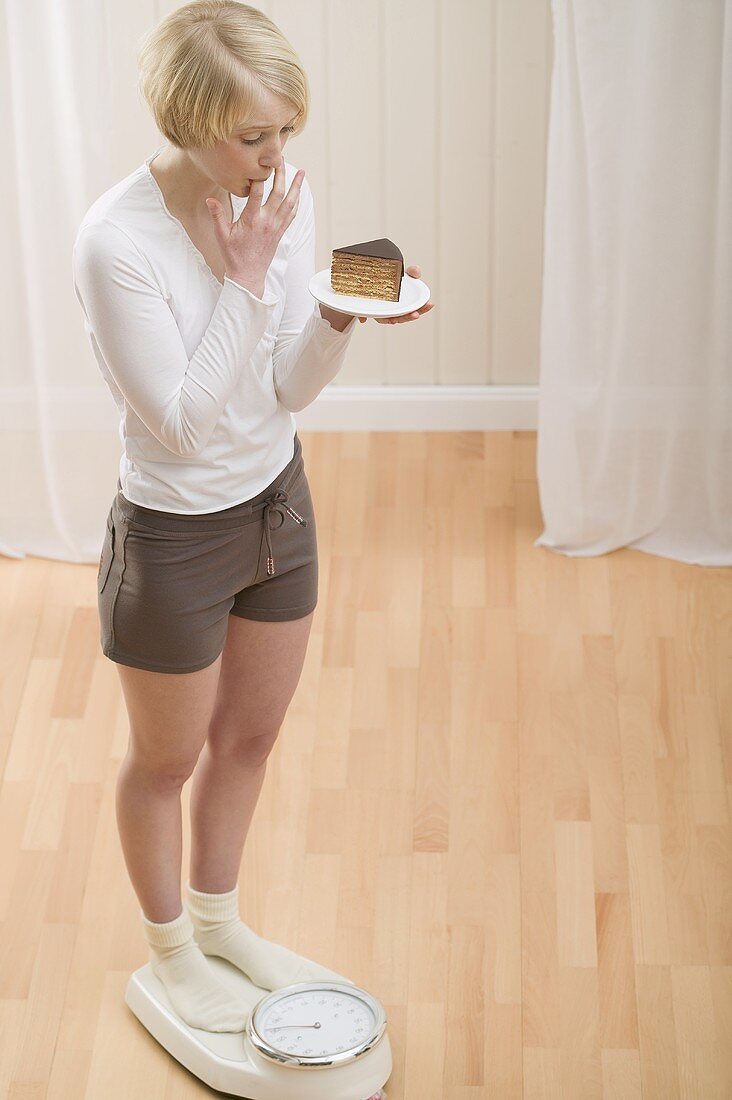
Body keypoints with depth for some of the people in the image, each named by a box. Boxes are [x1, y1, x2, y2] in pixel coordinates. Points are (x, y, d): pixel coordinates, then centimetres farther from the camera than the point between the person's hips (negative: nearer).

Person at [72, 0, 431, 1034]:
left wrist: (340, 315, -24)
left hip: (278, 501, 6)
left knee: (251, 733, 24)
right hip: (174, 532, -6)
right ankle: (170, 948, 43)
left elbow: (290, 388, -4)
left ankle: (218, 919, 49)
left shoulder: (284, 196, -10)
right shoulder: (116, 240, -29)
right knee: (168, 759, 17)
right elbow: (185, 420, -26)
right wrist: (245, 278, -29)